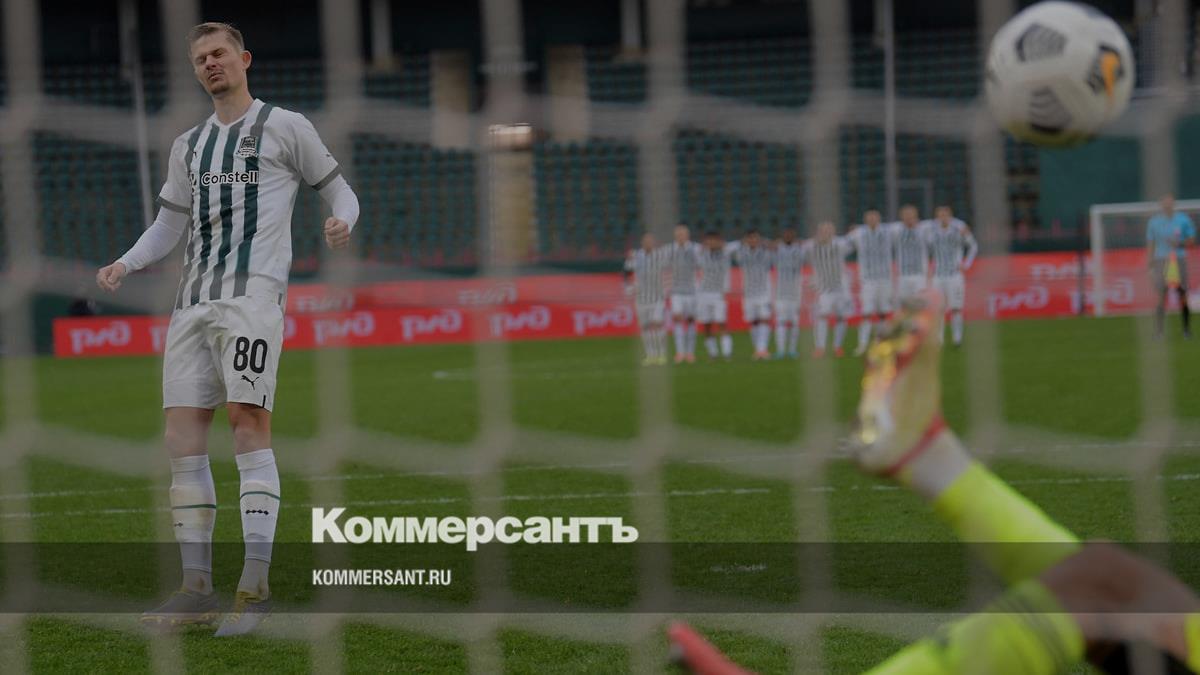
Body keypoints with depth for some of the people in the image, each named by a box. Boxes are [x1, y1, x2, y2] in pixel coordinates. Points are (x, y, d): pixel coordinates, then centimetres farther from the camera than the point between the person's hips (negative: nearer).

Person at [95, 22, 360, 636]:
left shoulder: (284, 127, 8)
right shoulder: (188, 145, 24)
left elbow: (338, 190, 10)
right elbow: (169, 224, 26)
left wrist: (341, 221, -13)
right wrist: (126, 264, 7)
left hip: (252, 291, -6)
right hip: (192, 303, 6)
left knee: (248, 420, -18)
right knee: (183, 436, -2)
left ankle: (255, 585, -20)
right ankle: (196, 590, 2)